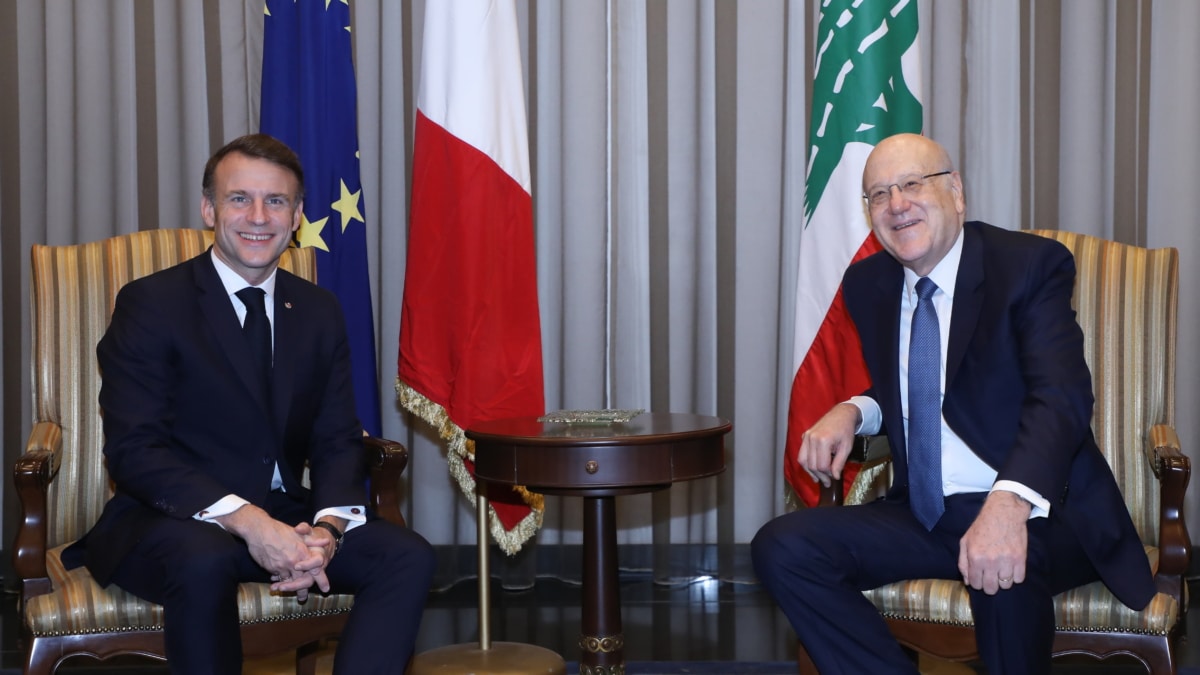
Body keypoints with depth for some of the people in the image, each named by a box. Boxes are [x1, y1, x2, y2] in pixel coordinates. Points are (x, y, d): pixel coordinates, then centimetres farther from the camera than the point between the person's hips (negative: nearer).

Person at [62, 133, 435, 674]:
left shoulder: (319, 311, 9)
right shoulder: (150, 303, -7)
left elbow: (337, 442, 6)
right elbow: (133, 450, -15)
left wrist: (327, 528, -16)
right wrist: (245, 521, -28)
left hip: (284, 518, 5)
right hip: (174, 520, -4)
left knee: (409, 556, -18)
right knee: (204, 562, -37)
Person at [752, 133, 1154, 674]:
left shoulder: (1031, 264, -8)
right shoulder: (867, 284, 10)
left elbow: (1060, 395, -22)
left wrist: (1010, 503, -42)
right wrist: (852, 412, -4)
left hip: (1037, 511, -5)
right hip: (922, 516, 5)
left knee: (1001, 568, -39)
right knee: (781, 548, -16)